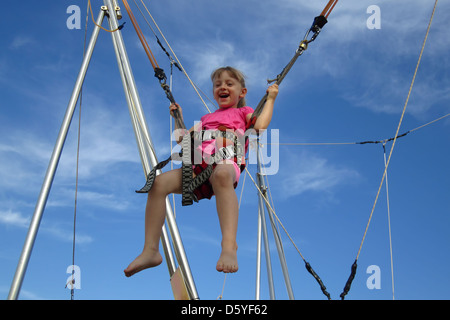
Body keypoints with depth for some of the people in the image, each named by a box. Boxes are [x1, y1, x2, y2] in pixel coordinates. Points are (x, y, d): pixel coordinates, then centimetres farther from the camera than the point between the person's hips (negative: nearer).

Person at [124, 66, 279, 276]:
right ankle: (151, 251, -21)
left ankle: (229, 245, -57)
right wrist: (178, 117, 42)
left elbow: (260, 126, 2)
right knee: (159, 182, -20)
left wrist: (270, 99, 10)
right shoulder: (207, 118, 39)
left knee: (221, 174, -44)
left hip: (226, 162, -5)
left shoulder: (243, 112, 25)